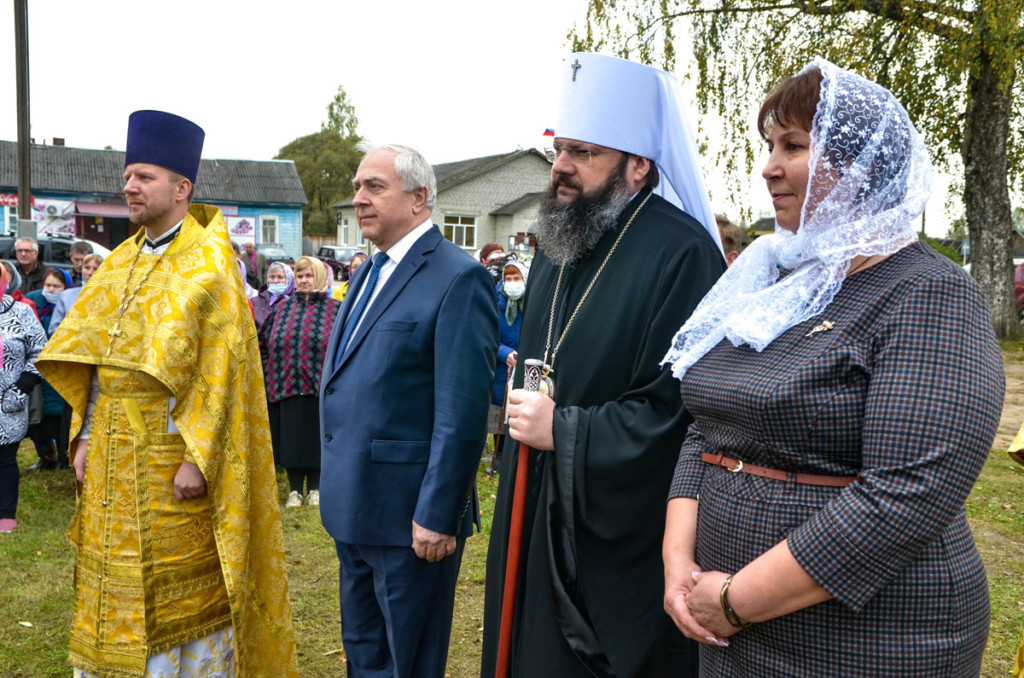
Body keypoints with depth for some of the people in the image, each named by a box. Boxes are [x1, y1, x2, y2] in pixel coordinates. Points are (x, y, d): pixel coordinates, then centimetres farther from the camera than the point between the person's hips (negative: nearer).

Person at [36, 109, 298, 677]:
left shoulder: (209, 267, -10)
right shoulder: (121, 263, 12)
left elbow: (221, 370, -15)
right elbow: (93, 360, 14)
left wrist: (197, 459, -19)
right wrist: (85, 434, 6)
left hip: (174, 459, -7)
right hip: (112, 460, 7)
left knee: (182, 586, 4)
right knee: (116, 582, 15)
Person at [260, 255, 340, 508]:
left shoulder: (334, 309, 1)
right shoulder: (283, 308, 10)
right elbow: (264, 343, 15)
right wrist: (270, 375, 7)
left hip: (320, 388, -2)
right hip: (287, 387, 3)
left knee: (316, 438, 4)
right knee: (291, 438, 6)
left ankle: (315, 489, 18)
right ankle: (295, 490, 18)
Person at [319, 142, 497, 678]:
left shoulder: (459, 278, -16)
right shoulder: (368, 273, 13)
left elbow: (462, 413, -20)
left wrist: (438, 516, -20)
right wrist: (336, 486, 16)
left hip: (409, 514, -8)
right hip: (353, 508, 8)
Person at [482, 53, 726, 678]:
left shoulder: (681, 254, -18)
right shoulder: (556, 247, 10)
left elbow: (678, 410, -24)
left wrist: (563, 432, -19)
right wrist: (522, 401, 10)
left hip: (623, 540, -8)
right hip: (535, 521, 8)